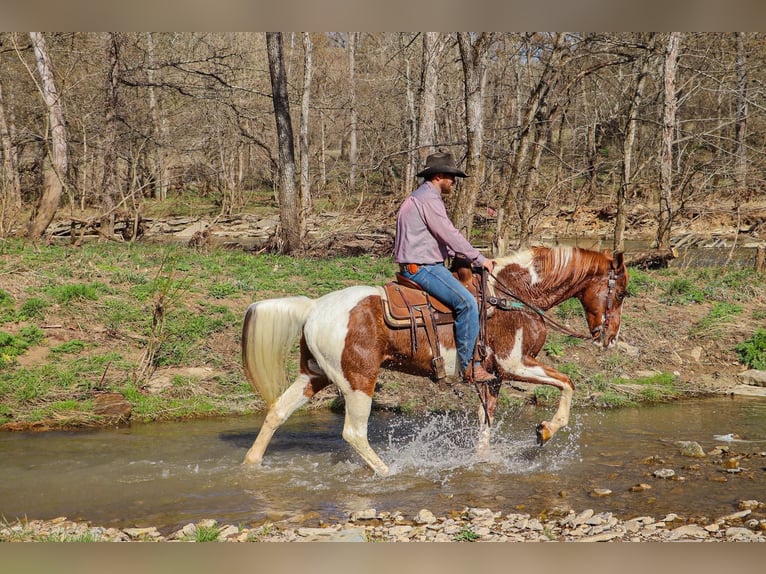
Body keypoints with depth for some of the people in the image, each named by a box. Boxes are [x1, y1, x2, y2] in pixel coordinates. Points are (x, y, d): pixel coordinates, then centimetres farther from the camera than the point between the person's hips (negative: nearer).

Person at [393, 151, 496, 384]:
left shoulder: (422, 197, 20)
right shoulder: (429, 199, -15)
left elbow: (442, 237, 24)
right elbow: (450, 235, -18)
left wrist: (469, 257, 16)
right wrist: (479, 259, -9)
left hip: (420, 265, 12)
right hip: (422, 268, -12)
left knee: (467, 297, 17)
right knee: (467, 302, -21)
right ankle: (468, 365, -17)